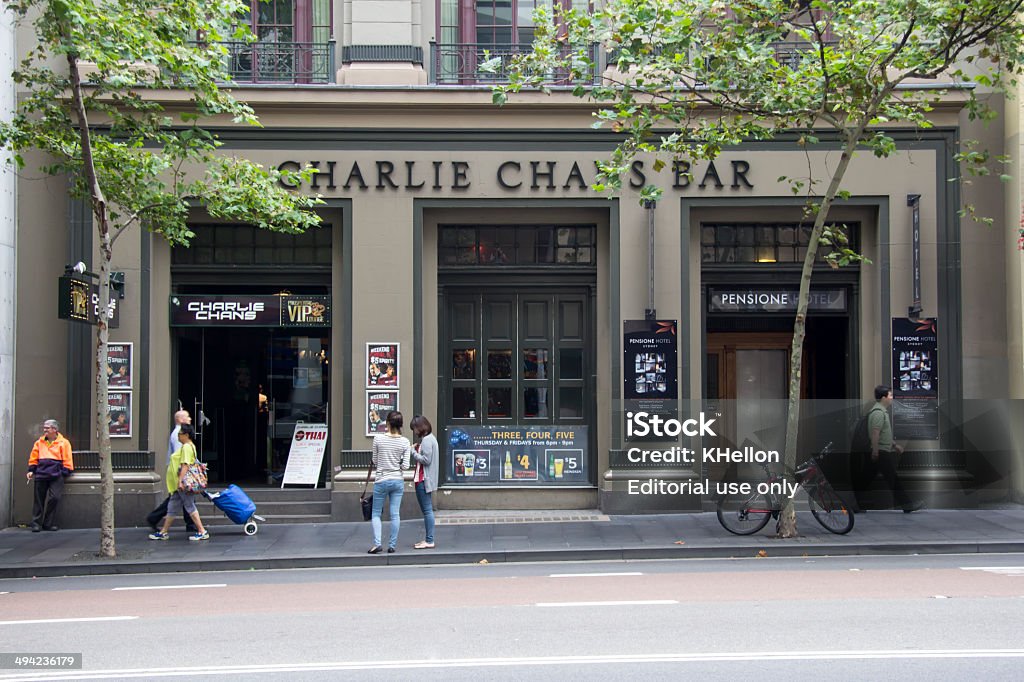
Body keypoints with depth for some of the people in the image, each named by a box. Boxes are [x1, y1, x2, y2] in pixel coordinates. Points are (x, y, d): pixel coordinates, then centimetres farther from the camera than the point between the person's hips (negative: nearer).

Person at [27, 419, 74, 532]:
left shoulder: (63, 443, 3)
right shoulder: (39, 442, 13)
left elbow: (67, 460, 0)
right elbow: (34, 458, 17)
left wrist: (64, 473, -7)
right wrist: (31, 471, 8)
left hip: (56, 475, -3)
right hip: (41, 475, 3)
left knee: (54, 498, -11)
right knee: (39, 499, 3)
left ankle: (48, 523, 0)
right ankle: (37, 523, 9)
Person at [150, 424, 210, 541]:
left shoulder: (186, 447, -16)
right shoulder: (188, 446, 17)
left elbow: (185, 465, -25)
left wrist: (180, 481, -29)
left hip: (183, 484, -11)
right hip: (178, 484, 11)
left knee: (190, 507, -6)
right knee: (172, 507, 14)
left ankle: (202, 532, -3)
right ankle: (163, 532, 21)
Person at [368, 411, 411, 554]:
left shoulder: (378, 439, -9)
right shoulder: (405, 442, -5)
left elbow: (374, 462, 0)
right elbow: (405, 466, -7)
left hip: (381, 481, -2)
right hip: (398, 481, 2)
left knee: (376, 513, 9)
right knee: (395, 514, 6)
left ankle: (377, 543, -4)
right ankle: (392, 545, 8)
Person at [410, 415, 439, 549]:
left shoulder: (426, 440, -14)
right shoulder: (429, 438, 18)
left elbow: (426, 459, -18)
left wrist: (413, 452, -12)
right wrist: (416, 450, 9)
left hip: (424, 480, -11)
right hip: (423, 479, 11)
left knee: (427, 510, -9)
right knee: (427, 510, 12)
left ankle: (429, 541, -8)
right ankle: (427, 539, 16)